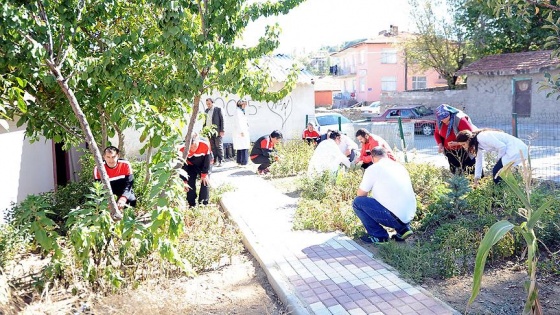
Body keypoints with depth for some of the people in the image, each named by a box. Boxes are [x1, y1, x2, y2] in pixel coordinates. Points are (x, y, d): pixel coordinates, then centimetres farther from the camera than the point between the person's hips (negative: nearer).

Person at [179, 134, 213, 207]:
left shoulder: (205, 144, -37)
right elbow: (182, 166, -23)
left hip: (204, 164, -1)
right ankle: (192, 206, 5)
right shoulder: (183, 149, -34)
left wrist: (204, 174, -17)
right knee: (190, 184, -7)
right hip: (191, 166, 1)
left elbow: (207, 160, -21)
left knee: (205, 182, -10)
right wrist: (185, 181, -23)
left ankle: (204, 205, -1)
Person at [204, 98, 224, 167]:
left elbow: (222, 120, -5)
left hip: (217, 131, -5)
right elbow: (205, 121, 18)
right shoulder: (206, 111, 15)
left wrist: (222, 130, -11)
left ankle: (220, 161, 1)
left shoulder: (218, 109, -1)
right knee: (212, 147, 6)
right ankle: (215, 160, 11)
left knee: (219, 147, -2)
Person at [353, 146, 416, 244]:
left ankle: (378, 235, 2)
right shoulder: (399, 166, 14)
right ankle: (403, 229, 15)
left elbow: (360, 195, 1)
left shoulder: (373, 169, -6)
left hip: (394, 218, -8)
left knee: (357, 202, 0)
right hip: (409, 216, 8)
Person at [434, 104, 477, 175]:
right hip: (450, 151, 6)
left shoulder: (459, 119, -23)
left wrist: (456, 142, -31)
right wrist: (440, 144, -4)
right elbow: (436, 133, 14)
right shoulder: (440, 122, -3)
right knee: (455, 172, 11)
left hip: (463, 150, -6)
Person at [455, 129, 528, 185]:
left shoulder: (482, 137, -19)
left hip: (517, 149, -9)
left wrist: (499, 160, -3)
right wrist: (476, 178, 22)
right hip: (511, 150, 9)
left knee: (496, 171, -9)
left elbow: (502, 146, -21)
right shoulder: (477, 144, 12)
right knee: (498, 172, 11)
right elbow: (479, 161, 22)